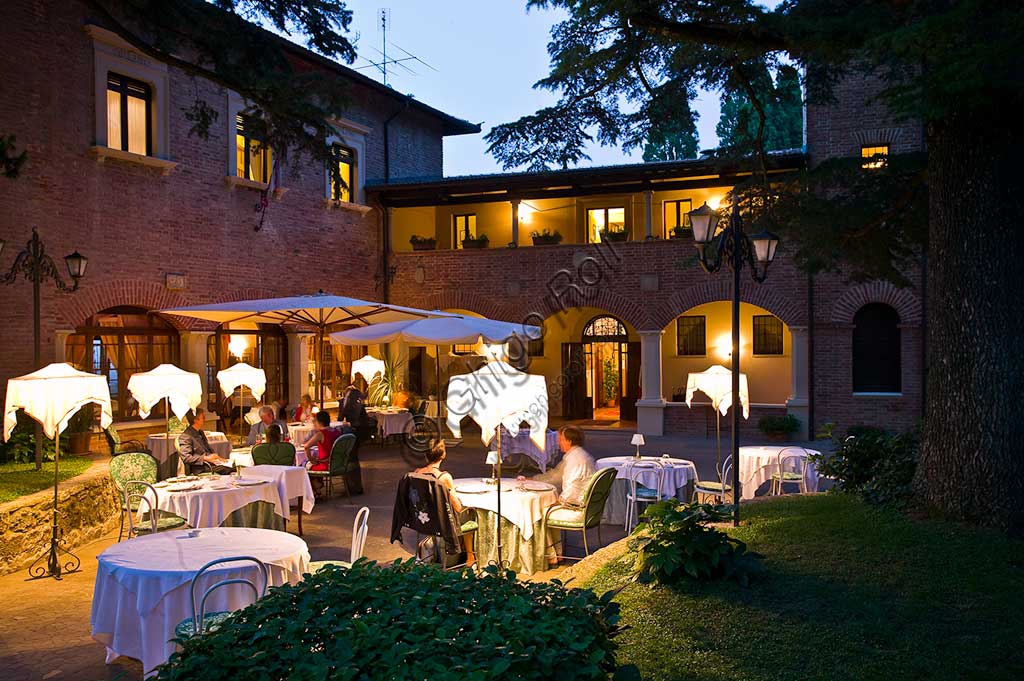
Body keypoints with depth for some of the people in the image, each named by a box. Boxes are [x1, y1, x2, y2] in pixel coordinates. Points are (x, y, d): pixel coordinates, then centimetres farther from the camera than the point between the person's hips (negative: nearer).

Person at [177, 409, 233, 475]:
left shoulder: (200, 433, 23)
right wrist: (206, 458, -19)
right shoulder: (185, 436, -6)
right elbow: (186, 458, -16)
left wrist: (218, 458, 11)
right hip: (201, 470, -9)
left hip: (213, 464, 9)